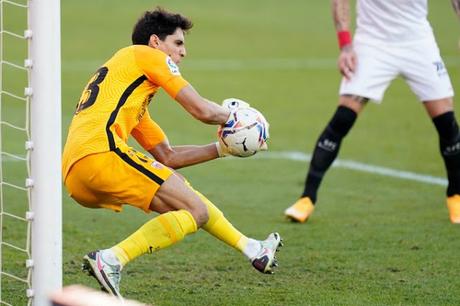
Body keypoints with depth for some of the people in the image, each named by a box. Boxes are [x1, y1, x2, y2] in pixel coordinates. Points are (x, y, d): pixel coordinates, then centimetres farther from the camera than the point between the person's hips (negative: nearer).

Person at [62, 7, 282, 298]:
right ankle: (111, 260, -23)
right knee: (195, 212, -9)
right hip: (101, 152, -9)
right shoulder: (147, 55, 9)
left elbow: (167, 156, 34)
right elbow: (202, 110, 3)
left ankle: (253, 249, 32)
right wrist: (231, 115, 24)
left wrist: (221, 149, 32)